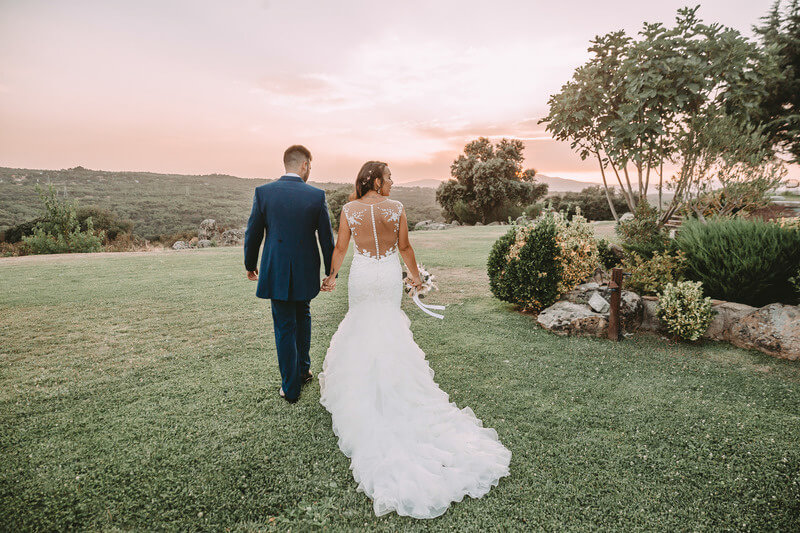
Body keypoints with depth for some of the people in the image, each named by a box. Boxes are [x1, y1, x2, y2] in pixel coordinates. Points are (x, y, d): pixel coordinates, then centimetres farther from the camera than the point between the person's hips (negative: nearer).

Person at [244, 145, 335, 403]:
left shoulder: (263, 192, -6)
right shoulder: (317, 195, -7)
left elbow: (253, 234, 0)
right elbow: (326, 238, -3)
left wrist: (250, 265, 15)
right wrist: (330, 272, 8)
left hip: (276, 272, -1)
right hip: (306, 272, 1)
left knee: (284, 328, 9)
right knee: (303, 316, 26)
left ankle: (291, 388, 18)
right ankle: (303, 369, 35)